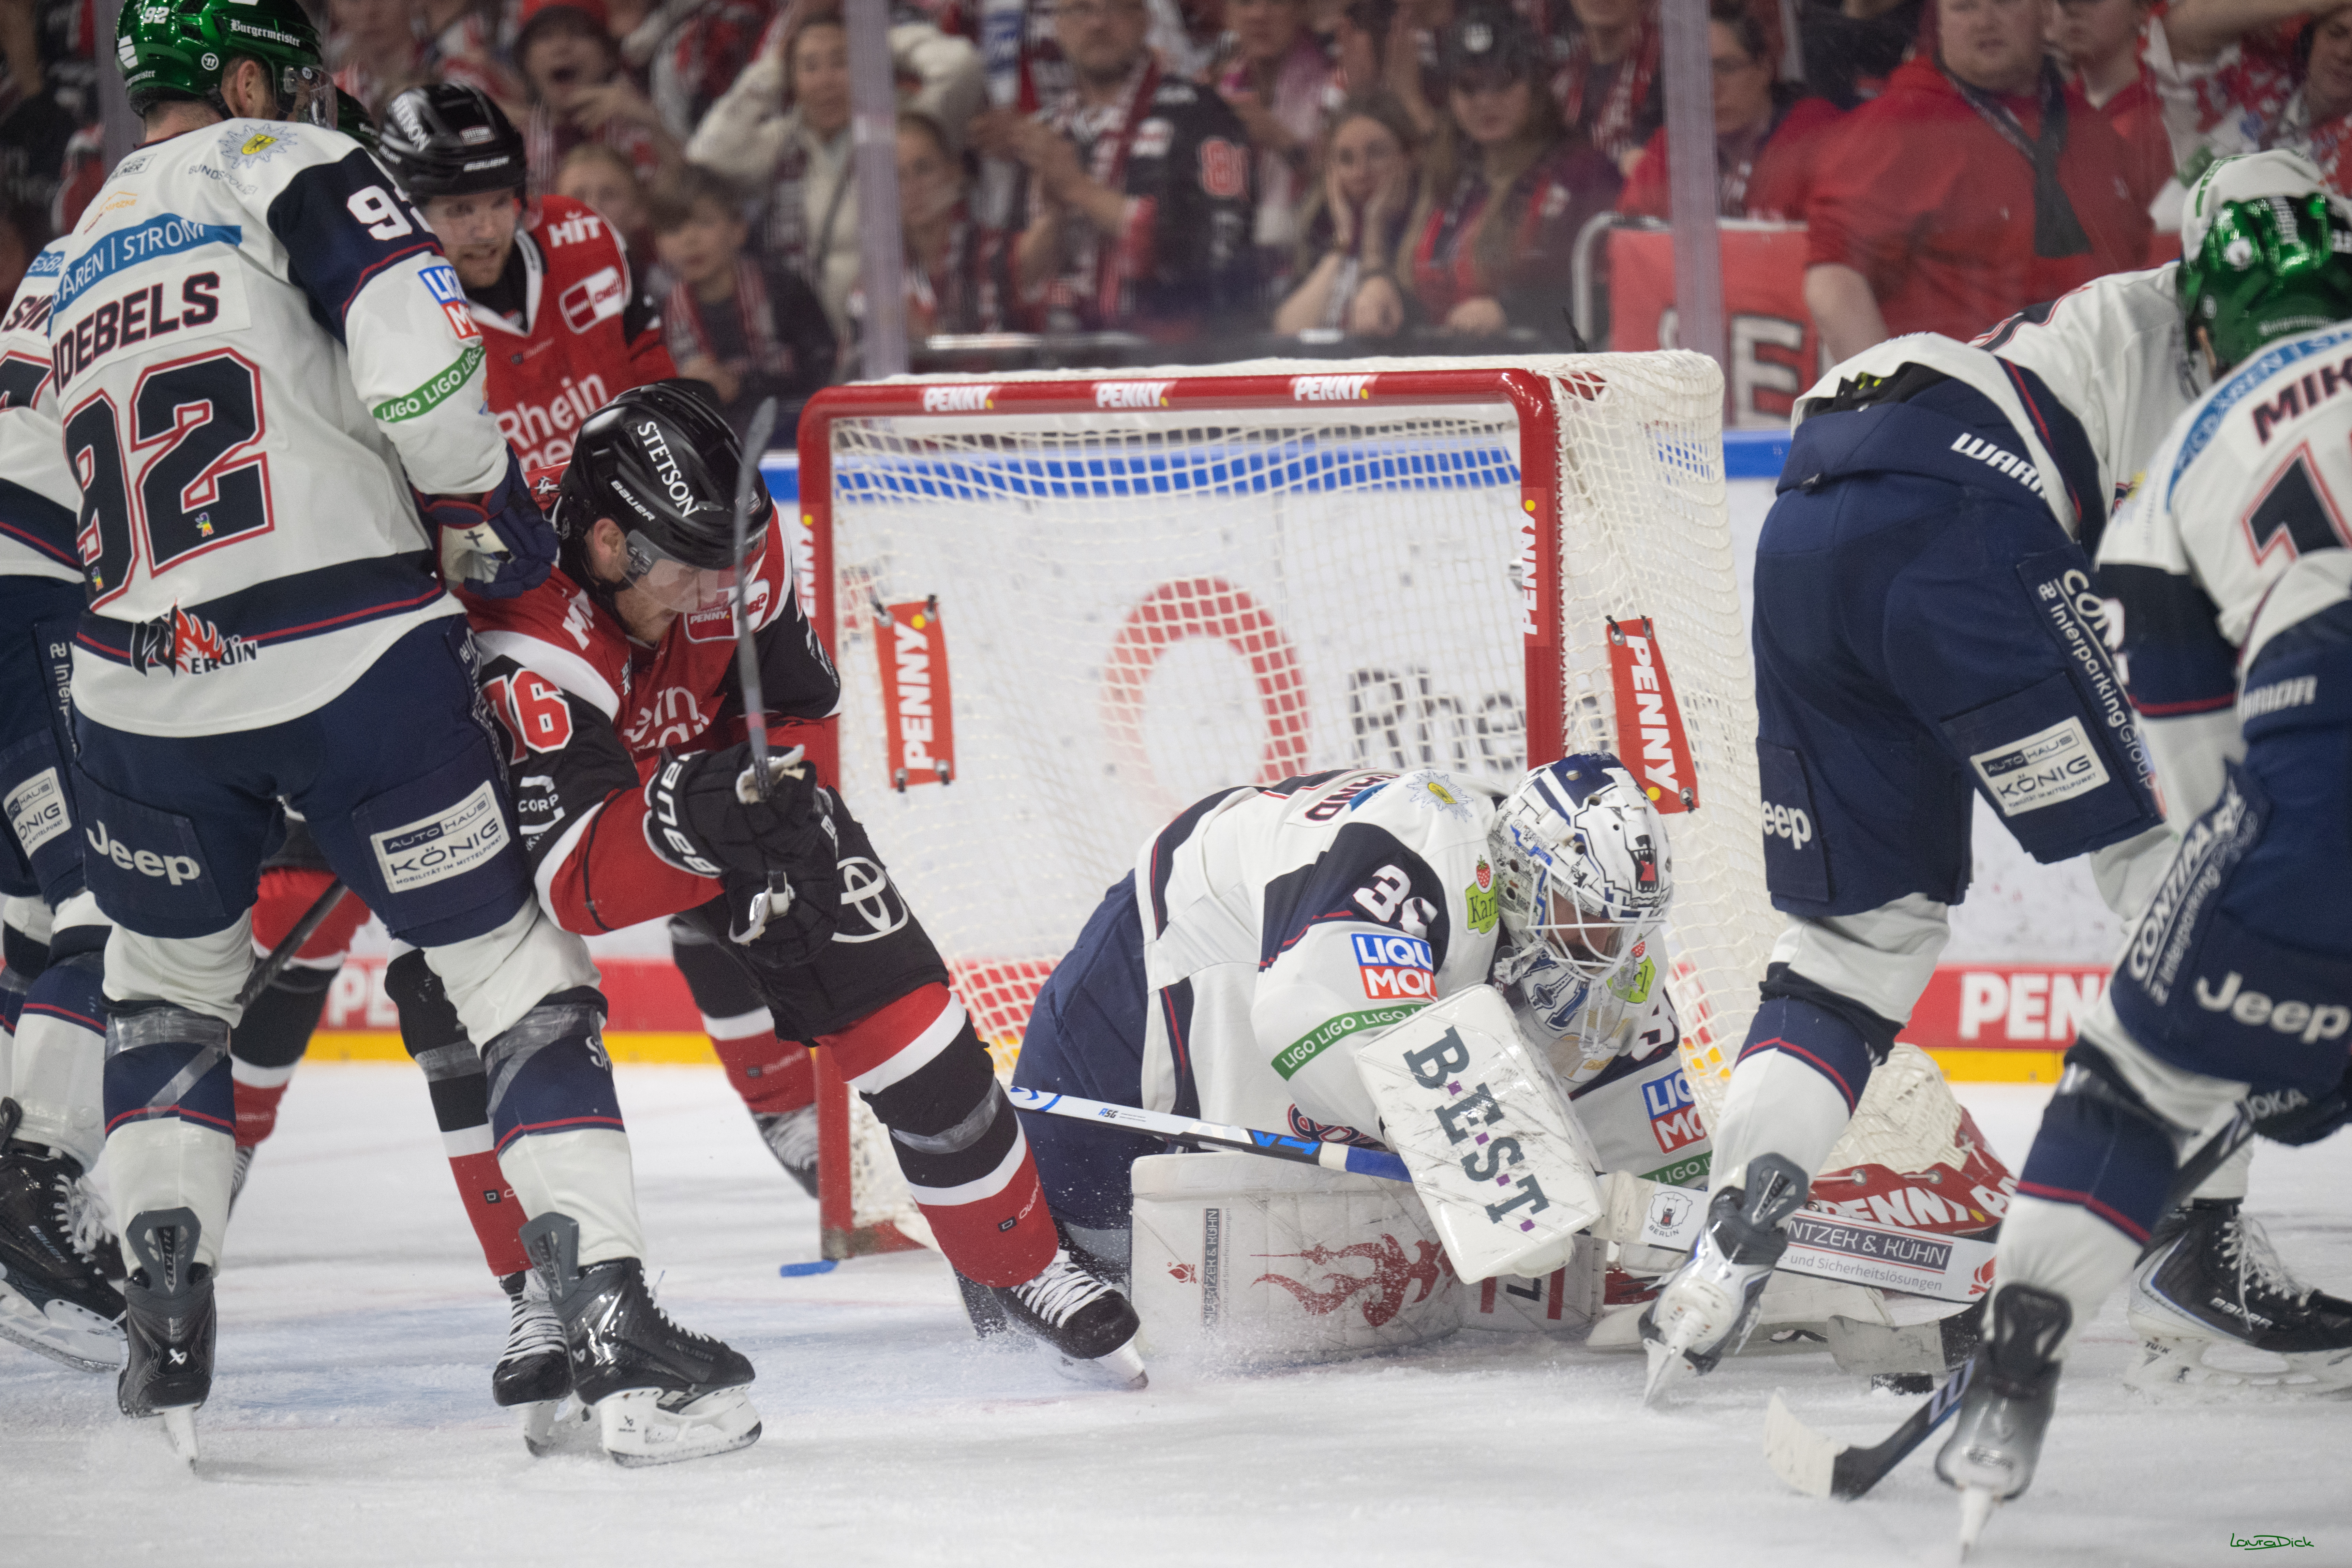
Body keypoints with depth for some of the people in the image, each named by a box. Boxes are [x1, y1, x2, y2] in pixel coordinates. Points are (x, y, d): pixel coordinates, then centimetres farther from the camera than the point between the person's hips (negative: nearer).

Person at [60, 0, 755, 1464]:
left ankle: (168, 1344, 14)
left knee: (167, 987, 25)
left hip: (147, 685, 5)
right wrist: (487, 519, 0)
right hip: (354, 664, -5)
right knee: (520, 977, 4)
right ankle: (618, 1338, -3)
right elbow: (417, 350, -16)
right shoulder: (285, 168, -1)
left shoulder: (76, 262, 19)